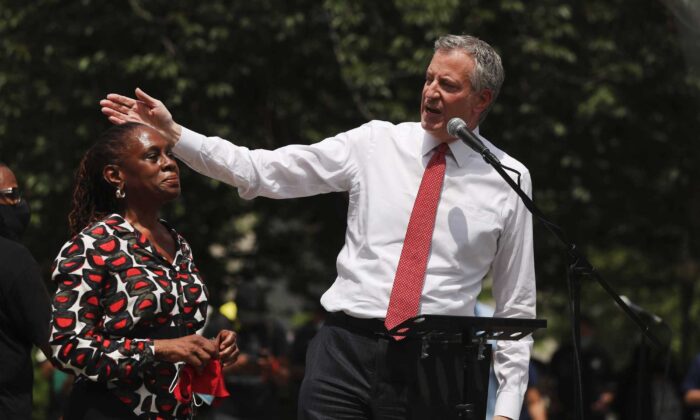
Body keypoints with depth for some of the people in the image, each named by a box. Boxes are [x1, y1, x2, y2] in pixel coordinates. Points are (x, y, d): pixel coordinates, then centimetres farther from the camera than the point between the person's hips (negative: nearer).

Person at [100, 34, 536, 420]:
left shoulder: (508, 180, 4)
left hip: (433, 364, -1)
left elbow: (517, 305, 7)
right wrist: (172, 133, -5)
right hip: (347, 348, 1)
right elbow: (261, 172, 3)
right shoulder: (376, 143, 6)